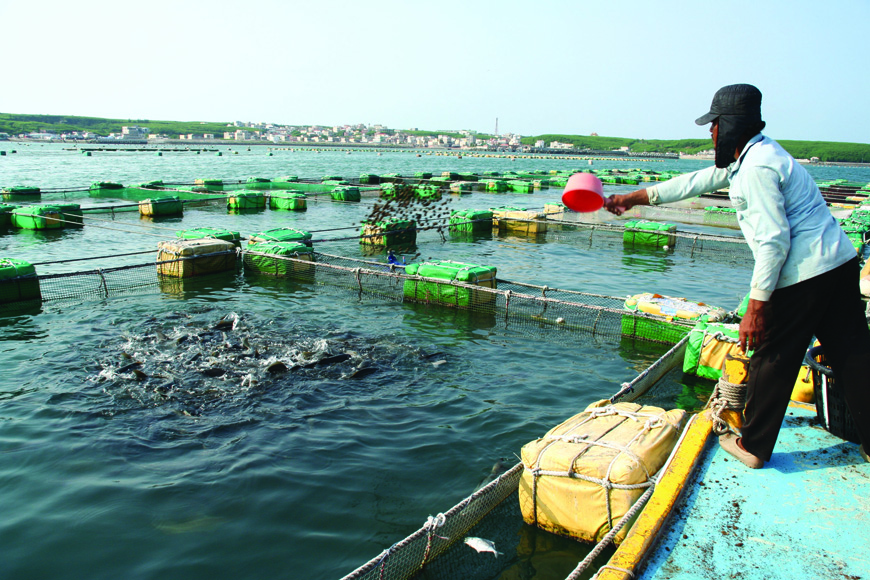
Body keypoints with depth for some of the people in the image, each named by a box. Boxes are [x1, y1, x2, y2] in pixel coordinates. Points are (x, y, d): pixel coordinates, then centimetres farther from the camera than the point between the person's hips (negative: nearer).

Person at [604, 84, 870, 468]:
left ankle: (753, 446, 19)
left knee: (771, 361, 4)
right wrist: (633, 198, 27)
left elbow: (774, 241, -22)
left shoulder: (757, 167, -17)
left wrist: (756, 307, -19)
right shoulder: (749, 158, 16)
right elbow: (695, 182, 23)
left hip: (803, 276, -10)